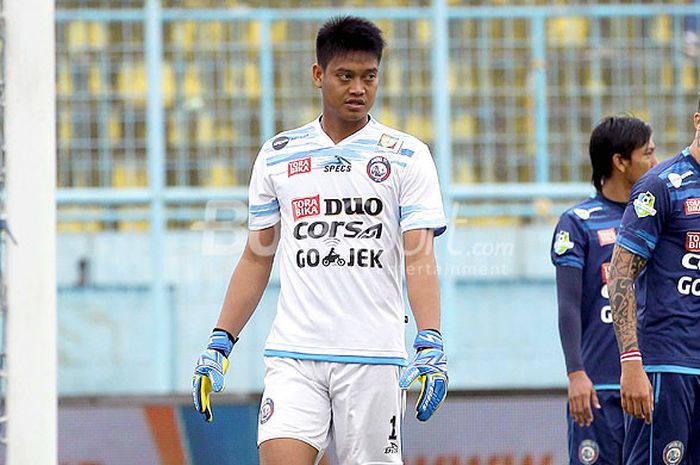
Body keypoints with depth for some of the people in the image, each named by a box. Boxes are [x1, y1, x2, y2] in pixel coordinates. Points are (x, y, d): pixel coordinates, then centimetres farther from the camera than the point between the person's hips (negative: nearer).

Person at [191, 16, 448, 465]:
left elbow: (420, 258, -5)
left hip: (373, 357, -1)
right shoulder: (278, 155, 11)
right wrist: (220, 343, 9)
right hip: (293, 355, 1)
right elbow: (256, 259, 16)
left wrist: (430, 343, -18)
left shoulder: (407, 156, 3)